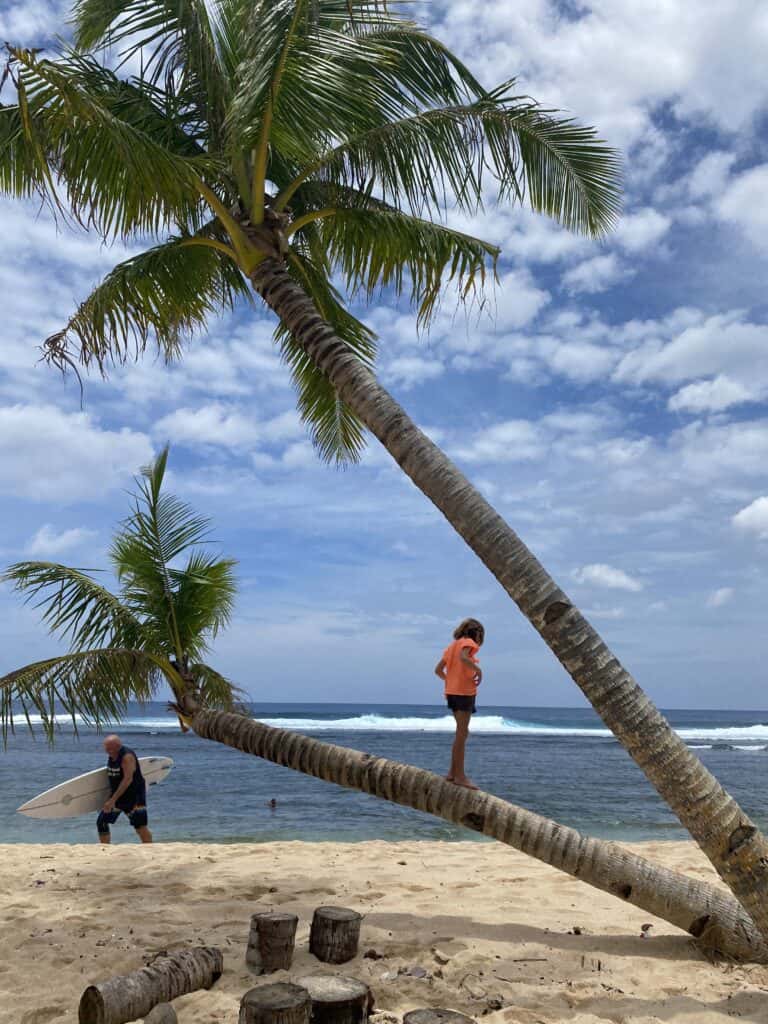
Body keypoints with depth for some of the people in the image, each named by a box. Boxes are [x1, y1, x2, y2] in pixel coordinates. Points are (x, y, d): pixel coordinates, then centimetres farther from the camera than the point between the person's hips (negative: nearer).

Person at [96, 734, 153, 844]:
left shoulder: (127, 756, -21)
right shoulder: (111, 756, 3)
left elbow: (128, 779, -27)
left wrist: (113, 800, -30)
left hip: (134, 795, -8)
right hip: (117, 795, 8)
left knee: (140, 826, -8)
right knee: (101, 822, 5)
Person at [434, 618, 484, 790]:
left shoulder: (452, 645, 18)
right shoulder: (468, 642, -5)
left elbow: (438, 670, 15)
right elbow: (463, 657, -29)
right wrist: (478, 669, -19)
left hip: (452, 692, 8)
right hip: (464, 692, -8)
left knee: (461, 733, 15)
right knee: (462, 734, -5)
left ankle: (453, 772, 17)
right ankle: (460, 776, -2)